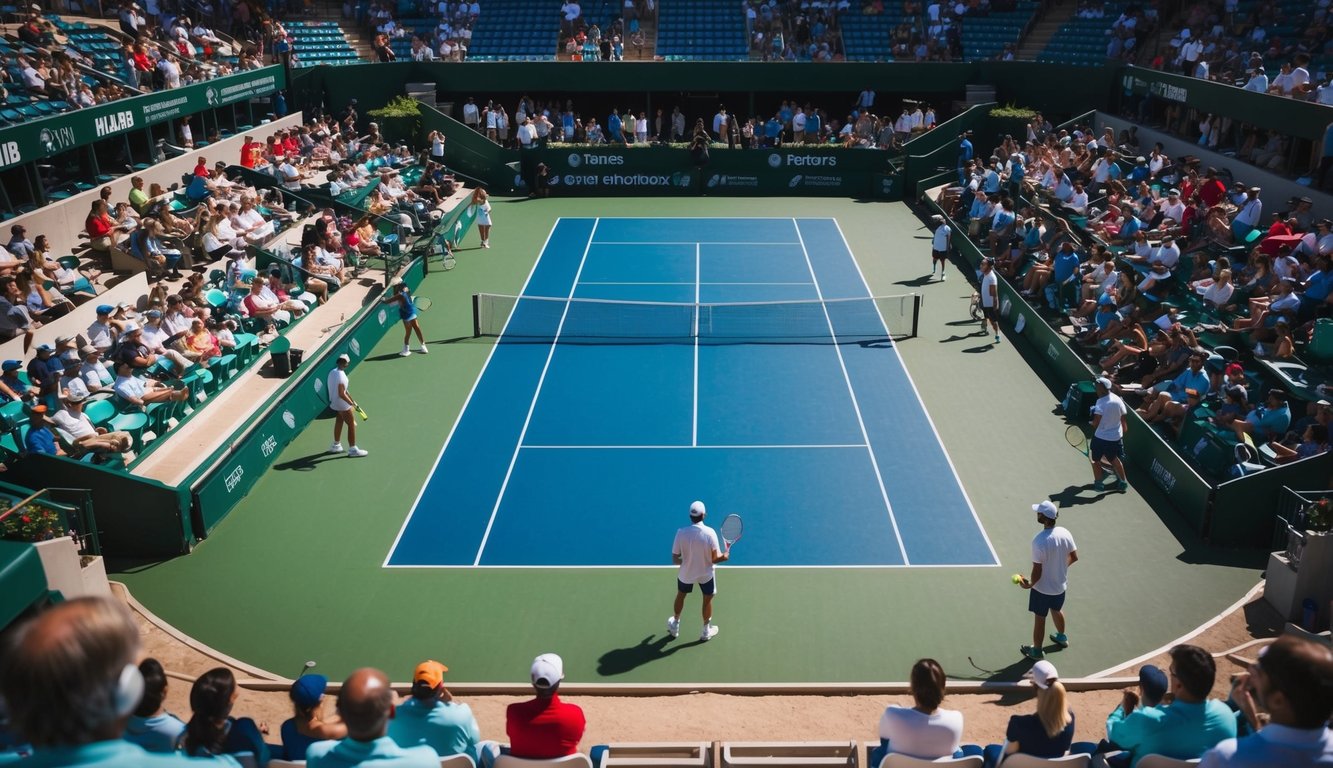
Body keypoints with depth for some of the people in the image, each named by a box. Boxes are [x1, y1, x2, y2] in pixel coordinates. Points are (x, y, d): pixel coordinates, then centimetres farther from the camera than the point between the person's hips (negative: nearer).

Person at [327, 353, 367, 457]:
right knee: (351, 425, 2)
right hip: (343, 405, -9)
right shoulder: (341, 376, -27)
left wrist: (351, 400, 14)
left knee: (339, 422, 24)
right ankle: (352, 449, 9)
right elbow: (341, 394, -29)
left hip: (334, 403, 9)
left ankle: (336, 445, 37)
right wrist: (352, 403, -21)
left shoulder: (332, 372, 1)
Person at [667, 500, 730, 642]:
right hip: (706, 574, -1)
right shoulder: (710, 532, -25)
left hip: (686, 573, 1)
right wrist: (724, 556, 2)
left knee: (680, 595, 28)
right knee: (707, 599, 23)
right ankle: (706, 630, 39)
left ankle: (675, 626, 47)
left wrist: (687, 561, 7)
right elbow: (715, 558, -20)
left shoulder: (681, 533, -21)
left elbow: (675, 560, -14)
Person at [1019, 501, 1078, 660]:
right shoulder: (1065, 533, -14)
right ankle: (1062, 637, 55)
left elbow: (1037, 571, -25)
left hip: (1043, 588, -6)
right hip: (1060, 584, 6)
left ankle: (1037, 651, 32)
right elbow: (1074, 557, 0)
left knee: (1039, 619, 14)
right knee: (1057, 610, 32)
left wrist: (1030, 584, -7)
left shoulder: (1039, 541, -33)